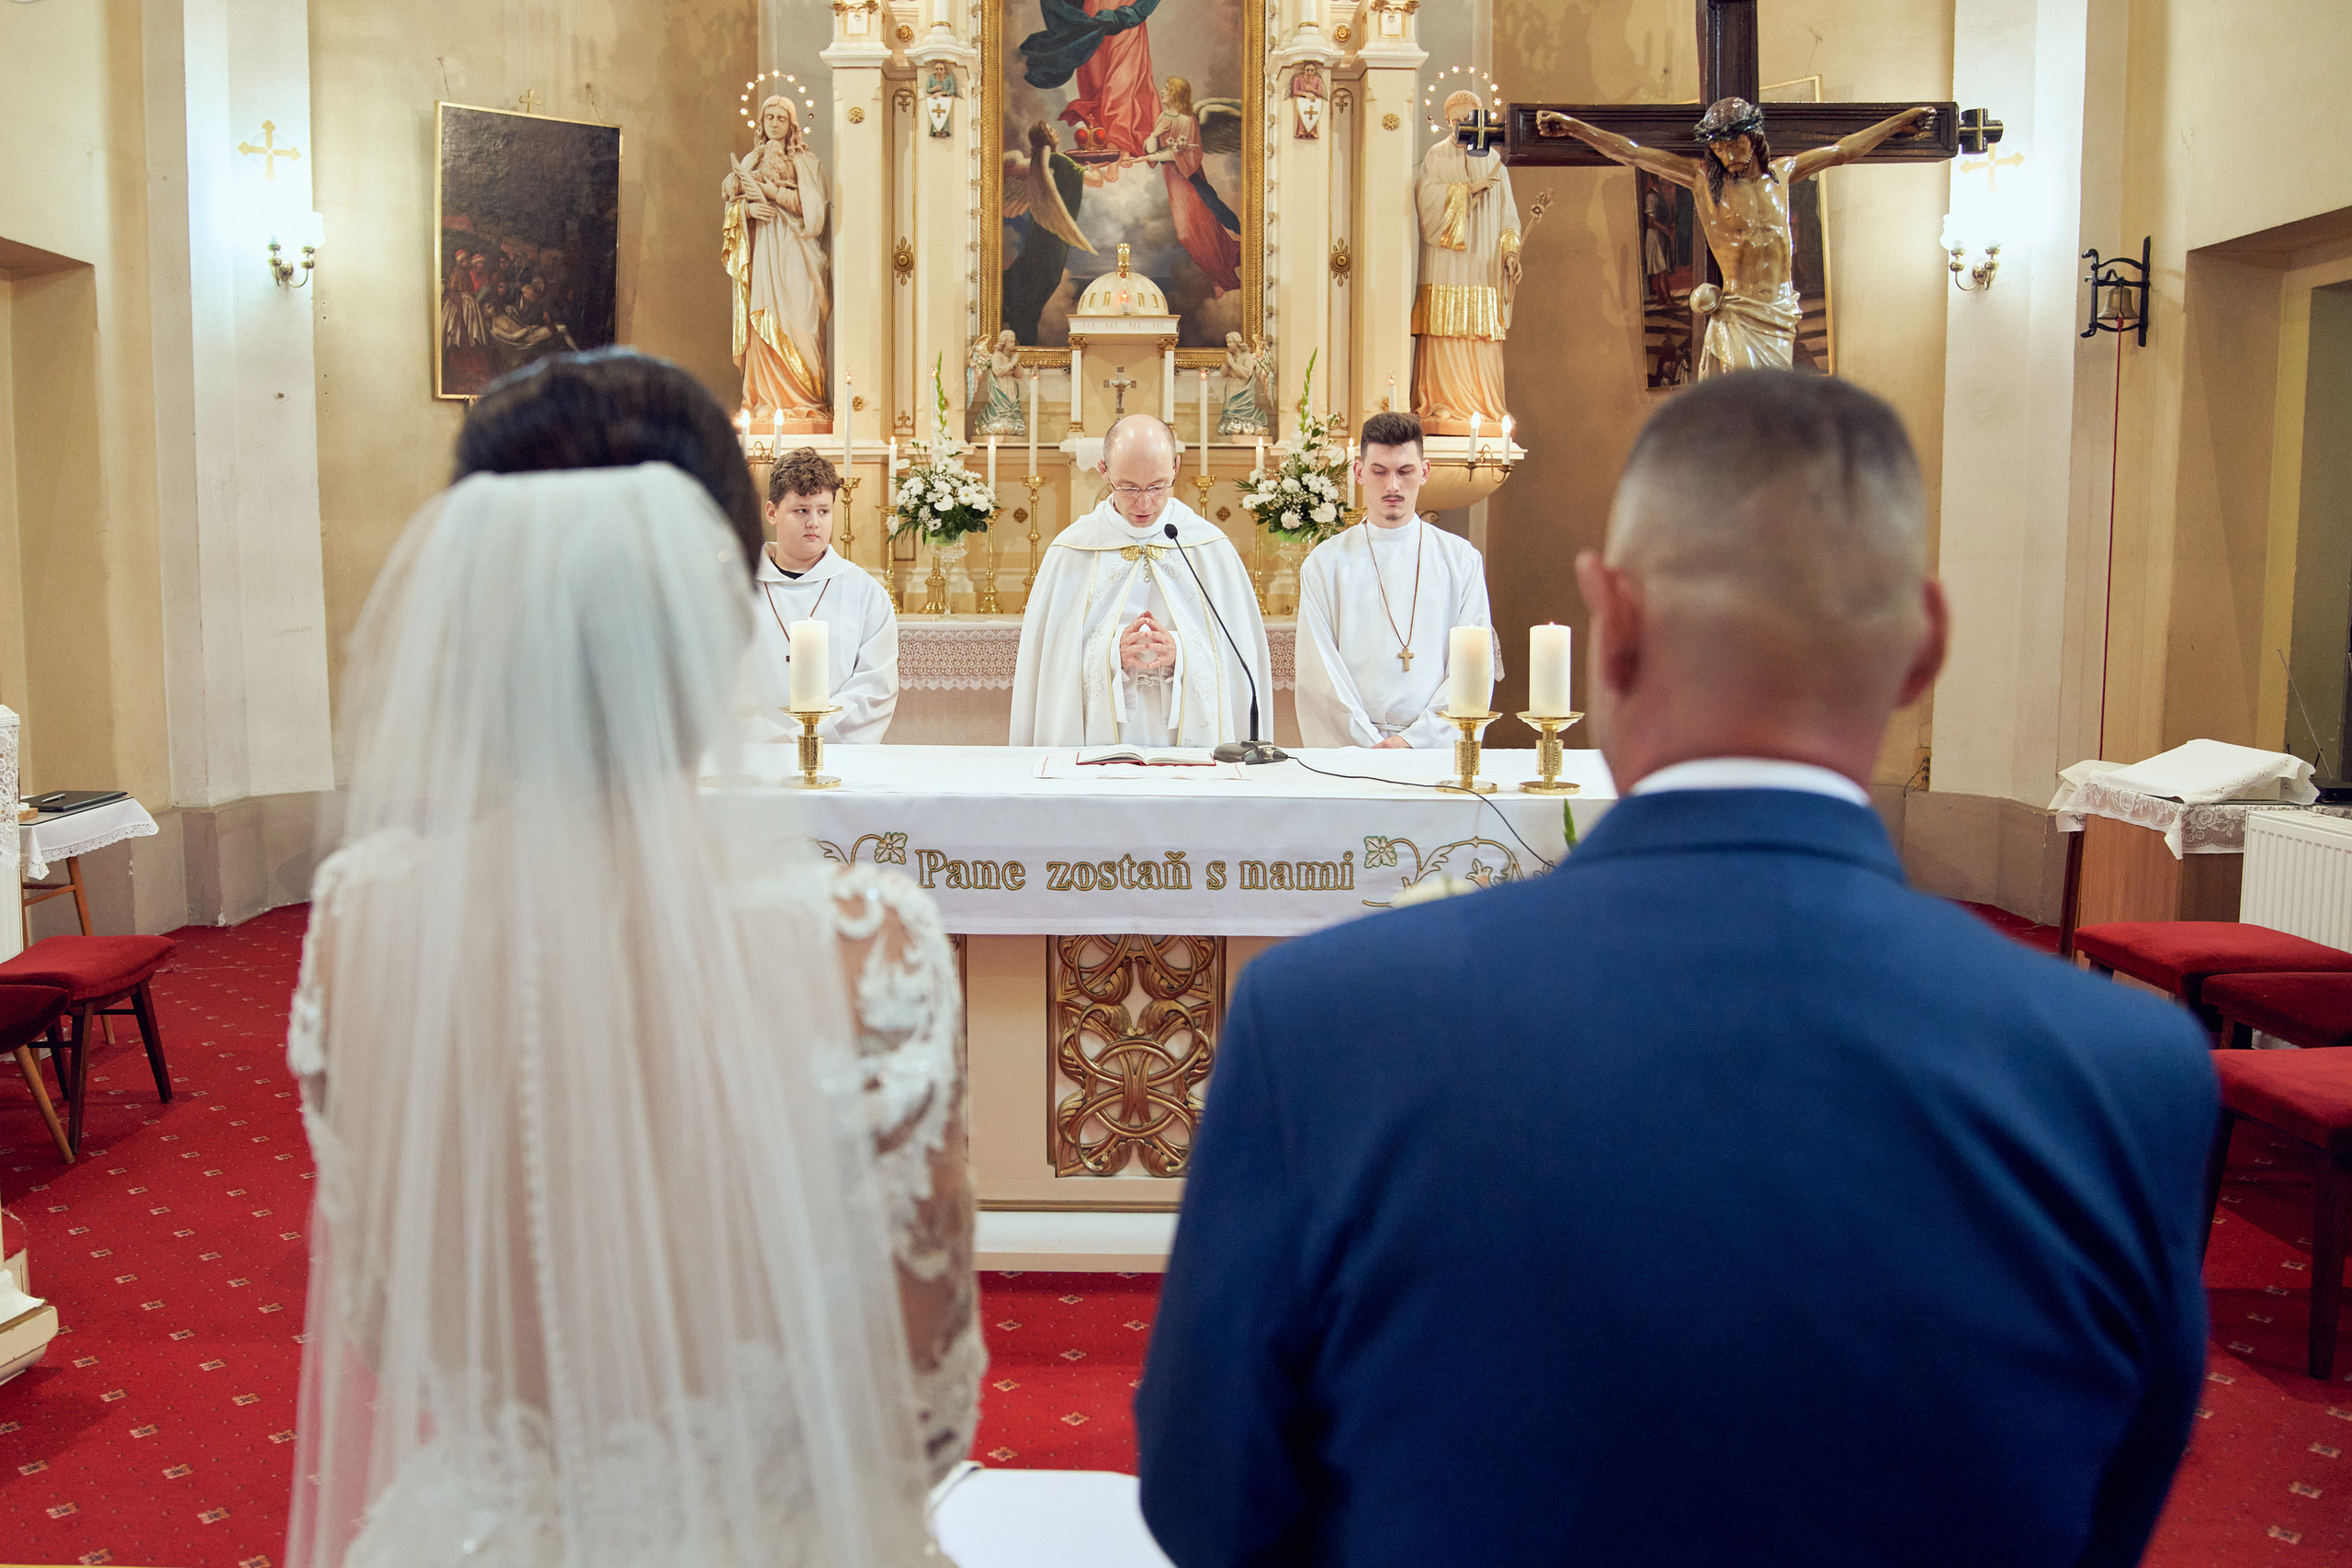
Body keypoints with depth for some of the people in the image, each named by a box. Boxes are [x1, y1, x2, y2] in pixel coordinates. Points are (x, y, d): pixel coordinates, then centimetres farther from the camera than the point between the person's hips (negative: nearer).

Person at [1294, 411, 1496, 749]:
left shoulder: (1462, 559, 11)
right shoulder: (1324, 563, 9)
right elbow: (1319, 674, 2)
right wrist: (1373, 746, -10)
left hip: (1437, 749, 1)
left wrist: (1413, 740, -8)